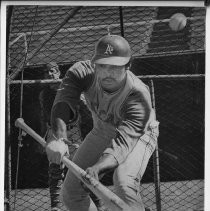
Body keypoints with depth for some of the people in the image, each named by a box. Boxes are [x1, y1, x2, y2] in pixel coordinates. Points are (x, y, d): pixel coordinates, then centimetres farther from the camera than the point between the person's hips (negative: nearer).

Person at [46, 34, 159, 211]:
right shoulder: (82, 72, -30)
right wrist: (58, 138, -62)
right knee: (70, 193, 4)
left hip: (140, 135, -4)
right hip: (102, 131, 5)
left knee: (124, 184, -34)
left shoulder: (139, 96, -39)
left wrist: (97, 167, -65)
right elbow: (63, 103, -42)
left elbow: (123, 140, -47)